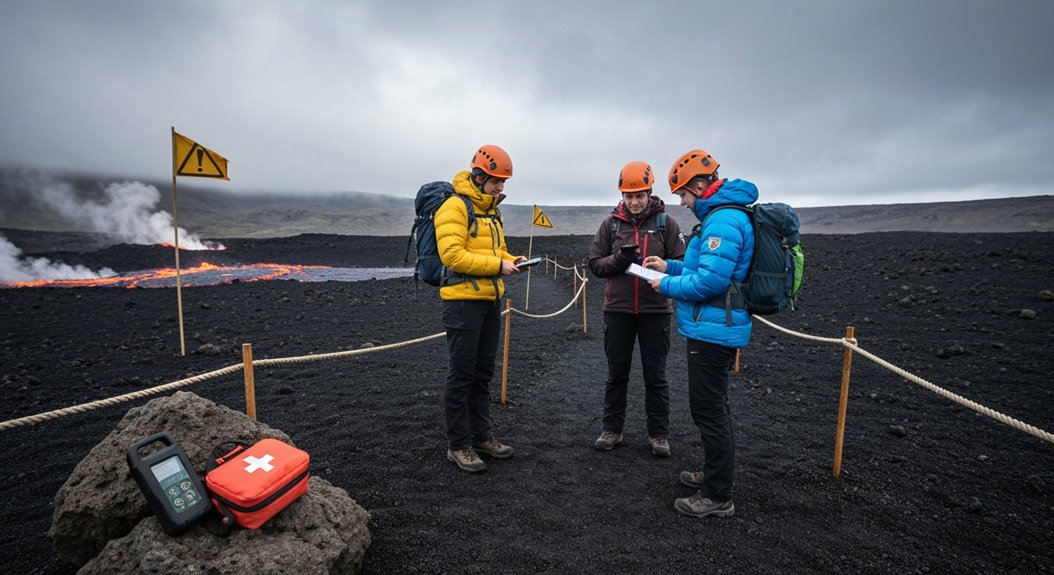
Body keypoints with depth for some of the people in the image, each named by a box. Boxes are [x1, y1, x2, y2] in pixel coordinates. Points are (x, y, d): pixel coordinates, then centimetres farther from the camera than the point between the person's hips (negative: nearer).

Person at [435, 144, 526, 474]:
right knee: (462, 375, 0)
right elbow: (452, 255, -21)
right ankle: (458, 445, 14)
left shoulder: (491, 211, 17)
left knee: (483, 373, 15)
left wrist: (512, 261, 3)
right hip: (463, 301, -8)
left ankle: (481, 436, 28)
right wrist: (498, 265, -20)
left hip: (491, 301, 9)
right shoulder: (454, 206, -10)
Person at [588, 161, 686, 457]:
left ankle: (659, 434, 23)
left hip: (655, 310, -1)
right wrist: (618, 260, -16)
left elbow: (681, 263, -1)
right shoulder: (611, 223, 3)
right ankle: (611, 429, 25)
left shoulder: (666, 223, 0)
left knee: (655, 374, 9)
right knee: (616, 373, 11)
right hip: (617, 309, 1)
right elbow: (595, 263, 2)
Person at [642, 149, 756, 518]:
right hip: (719, 327, 11)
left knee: (708, 410, -1)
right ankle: (716, 474, 39)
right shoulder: (725, 214, 15)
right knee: (714, 406, 22)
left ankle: (718, 497, 13)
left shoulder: (722, 219, -19)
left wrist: (667, 286, -12)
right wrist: (671, 267, 15)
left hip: (712, 330, -11)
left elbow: (710, 280, -26)